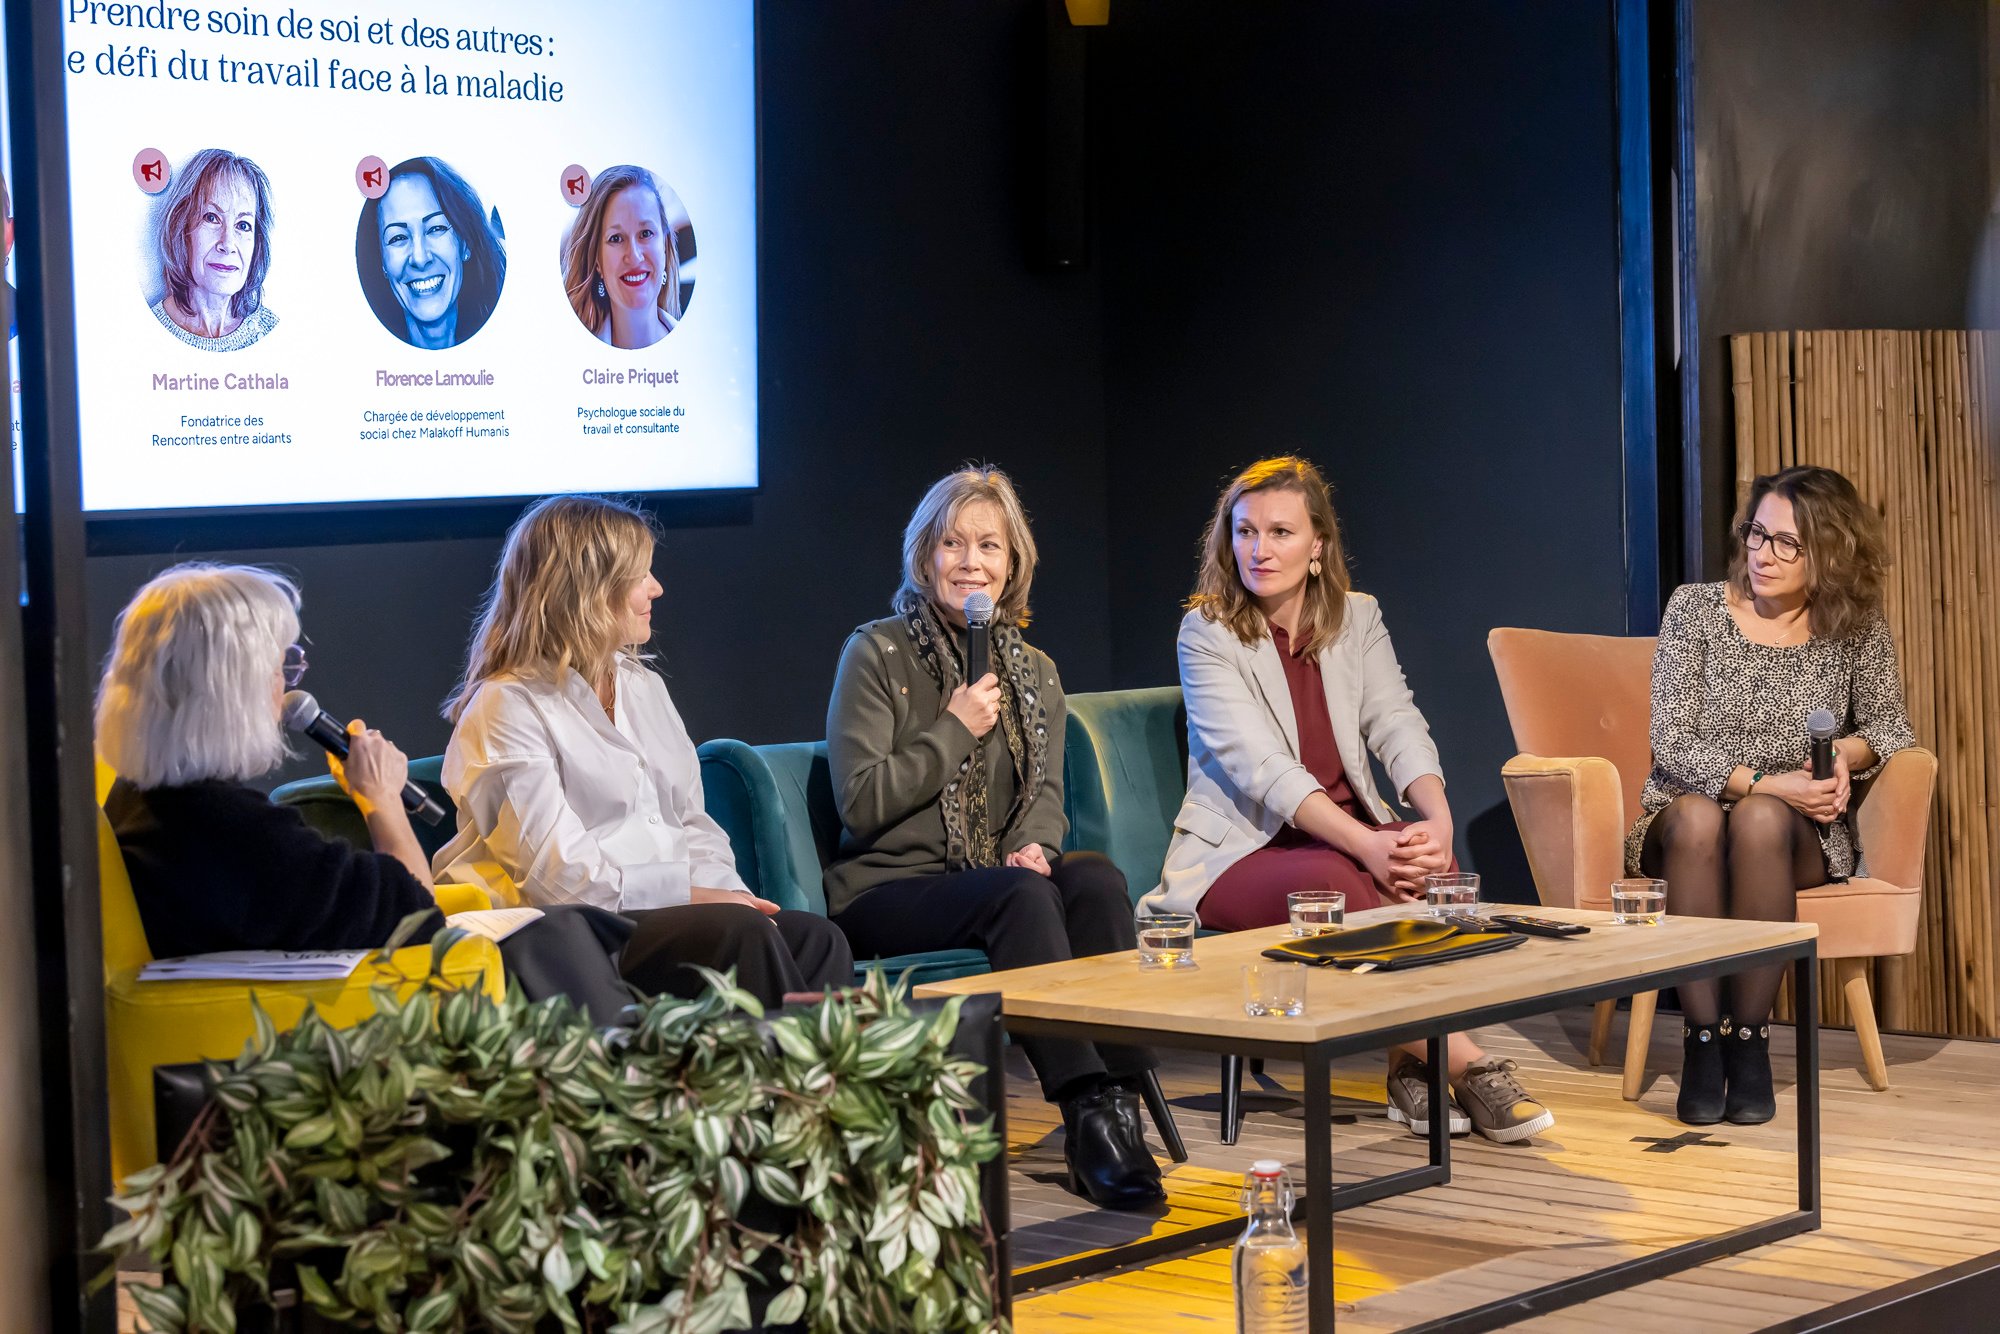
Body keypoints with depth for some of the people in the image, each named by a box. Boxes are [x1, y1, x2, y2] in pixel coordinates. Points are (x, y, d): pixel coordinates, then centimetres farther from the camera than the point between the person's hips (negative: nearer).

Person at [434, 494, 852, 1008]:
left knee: (817, 939, -22)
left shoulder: (644, 687, 22)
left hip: (670, 907, 7)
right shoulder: (507, 708, -4)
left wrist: (723, 890, -3)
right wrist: (691, 893, -16)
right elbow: (559, 875, -14)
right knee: (738, 933, -32)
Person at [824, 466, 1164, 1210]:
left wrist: (1034, 846, -10)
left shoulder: (1033, 673, 16)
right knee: (1018, 895, -35)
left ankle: (1120, 1100, -34)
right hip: (884, 892, -5)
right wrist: (955, 731, -12)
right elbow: (861, 804, -8)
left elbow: (1046, 793, 13)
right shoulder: (877, 654, -1)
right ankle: (1086, 1110, -42)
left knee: (1095, 880, -28)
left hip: (994, 882, 5)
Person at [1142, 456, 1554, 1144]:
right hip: (1241, 849, -4)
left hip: (1348, 833, 4)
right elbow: (1261, 768, -19)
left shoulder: (1357, 619, 10)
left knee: (1429, 864, -30)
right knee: (1330, 882, -36)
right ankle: (1466, 1065, -31)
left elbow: (1397, 725, -3)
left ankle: (1413, 1063, -22)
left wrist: (1439, 817, -26)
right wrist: (1366, 844, -32)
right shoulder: (1208, 634, -6)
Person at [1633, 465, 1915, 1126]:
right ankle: (1702, 1039, -35)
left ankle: (1749, 1040, -31)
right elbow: (1671, 743, -7)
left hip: (1796, 833, 0)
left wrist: (1849, 751, -11)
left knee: (1759, 821, -37)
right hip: (1683, 828, 0)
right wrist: (1762, 782, -20)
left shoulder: (1856, 628, 2)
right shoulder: (1695, 608, -2)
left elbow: (1890, 724, 13)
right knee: (1697, 815, -37)